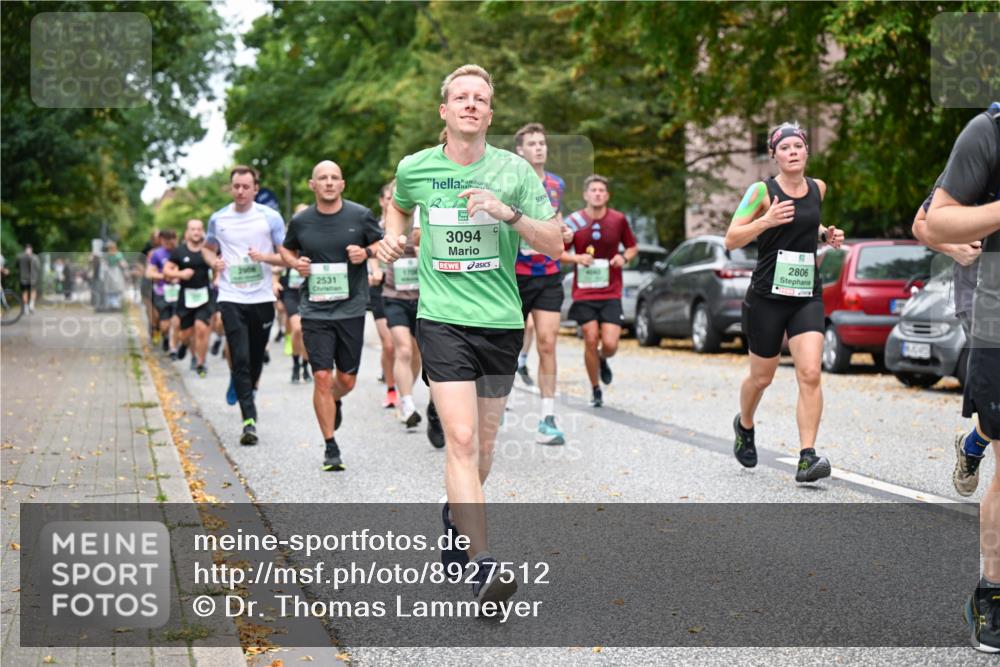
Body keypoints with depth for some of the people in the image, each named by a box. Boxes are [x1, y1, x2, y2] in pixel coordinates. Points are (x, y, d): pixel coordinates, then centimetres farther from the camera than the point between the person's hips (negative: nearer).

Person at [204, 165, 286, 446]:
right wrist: (214, 262, 0)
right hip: (231, 298, 0)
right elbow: (207, 248, 22)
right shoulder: (218, 219, 6)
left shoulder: (270, 217, 1)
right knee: (240, 359, -11)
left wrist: (264, 257, -16)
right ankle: (249, 420, -13)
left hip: (262, 297, 0)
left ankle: (245, 389, 42)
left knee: (256, 357, 11)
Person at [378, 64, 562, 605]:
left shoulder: (514, 170, 0)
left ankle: (454, 516, 42)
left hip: (501, 322, 2)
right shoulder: (415, 168, 3)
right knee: (461, 439, -16)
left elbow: (554, 245, -2)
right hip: (442, 319, -2)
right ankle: (482, 566, -19)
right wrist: (393, 237, 7)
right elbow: (399, 206, 27)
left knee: (483, 445, 12)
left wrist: (509, 213, -18)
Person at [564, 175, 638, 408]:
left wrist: (625, 258, -8)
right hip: (584, 292, 0)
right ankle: (595, 389, 17)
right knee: (591, 341, -2)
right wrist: (577, 258, -14)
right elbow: (559, 252, 5)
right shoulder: (574, 221, -2)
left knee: (610, 344, -9)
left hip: (611, 293, 0)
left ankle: (603, 360, 28)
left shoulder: (618, 219, 1)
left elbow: (633, 247, 14)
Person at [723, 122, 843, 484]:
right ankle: (744, 426, 43)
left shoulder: (818, 188, 8)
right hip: (767, 296, -3)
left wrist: (825, 234, 8)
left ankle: (807, 457, -15)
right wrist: (766, 221, -22)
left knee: (810, 375, -14)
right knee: (761, 376, 12)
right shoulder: (762, 191, -7)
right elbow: (731, 240, -8)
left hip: (808, 296, 3)